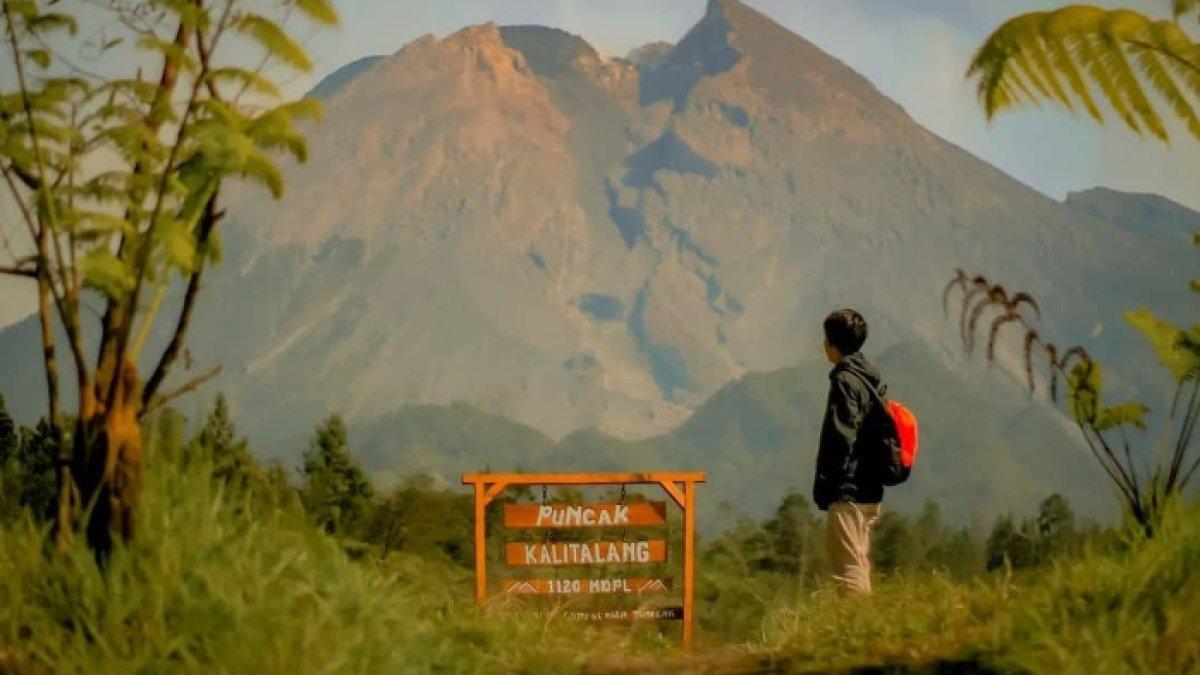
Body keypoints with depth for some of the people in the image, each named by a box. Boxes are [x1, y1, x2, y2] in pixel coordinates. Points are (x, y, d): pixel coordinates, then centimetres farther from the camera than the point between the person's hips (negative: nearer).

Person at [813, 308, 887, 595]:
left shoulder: (845, 381, -12)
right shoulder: (870, 378, 16)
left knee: (848, 569, -10)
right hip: (869, 491, 10)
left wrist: (824, 486, -15)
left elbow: (841, 439, -19)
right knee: (860, 566, 14)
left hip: (847, 493, -10)